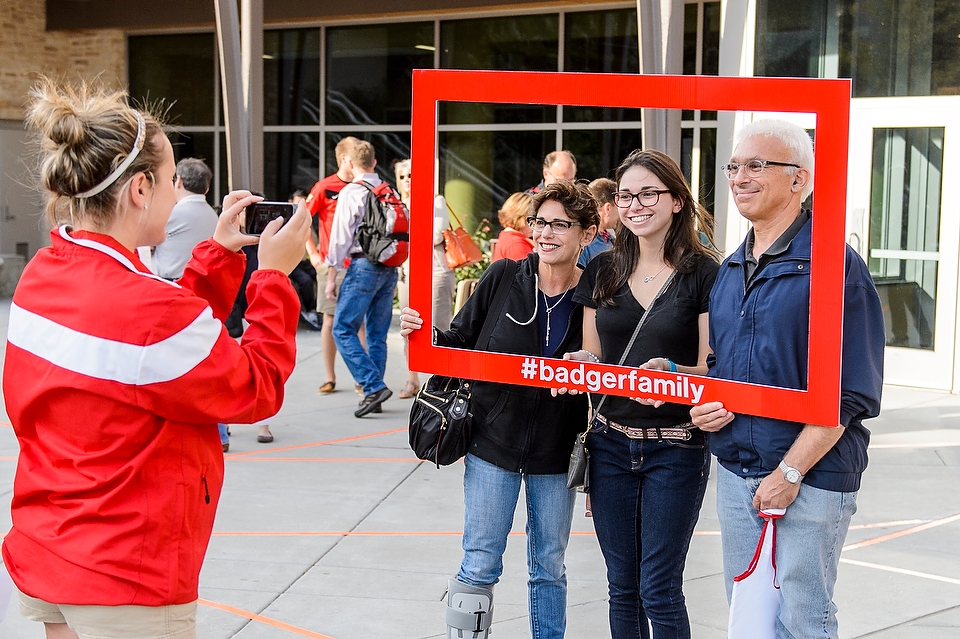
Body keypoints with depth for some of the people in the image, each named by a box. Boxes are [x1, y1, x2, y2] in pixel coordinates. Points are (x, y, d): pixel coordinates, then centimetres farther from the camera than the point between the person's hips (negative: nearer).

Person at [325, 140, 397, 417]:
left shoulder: (351, 192, -7)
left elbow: (341, 237, -8)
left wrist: (331, 276, -5)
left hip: (363, 266, -7)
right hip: (390, 268, 7)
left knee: (343, 329, -3)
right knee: (377, 334, 11)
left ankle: (374, 386, -13)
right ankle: (374, 393, 13)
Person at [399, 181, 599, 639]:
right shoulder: (504, 278, -8)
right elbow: (461, 341, 1)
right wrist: (424, 335, -17)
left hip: (556, 450, 0)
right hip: (493, 442, 0)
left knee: (549, 567, 14)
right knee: (480, 566, 2)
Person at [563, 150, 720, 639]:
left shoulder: (703, 273, -7)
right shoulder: (602, 271, 6)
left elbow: (713, 370, -7)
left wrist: (671, 371, -26)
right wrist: (581, 362, -9)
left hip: (675, 447, -4)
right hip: (610, 445, 4)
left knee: (658, 590, -2)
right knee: (621, 586, 12)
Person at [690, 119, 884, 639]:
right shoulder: (730, 270, 11)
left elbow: (850, 392, -15)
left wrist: (791, 471, -17)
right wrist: (706, 403, 0)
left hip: (810, 478, -7)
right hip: (735, 473, 7)